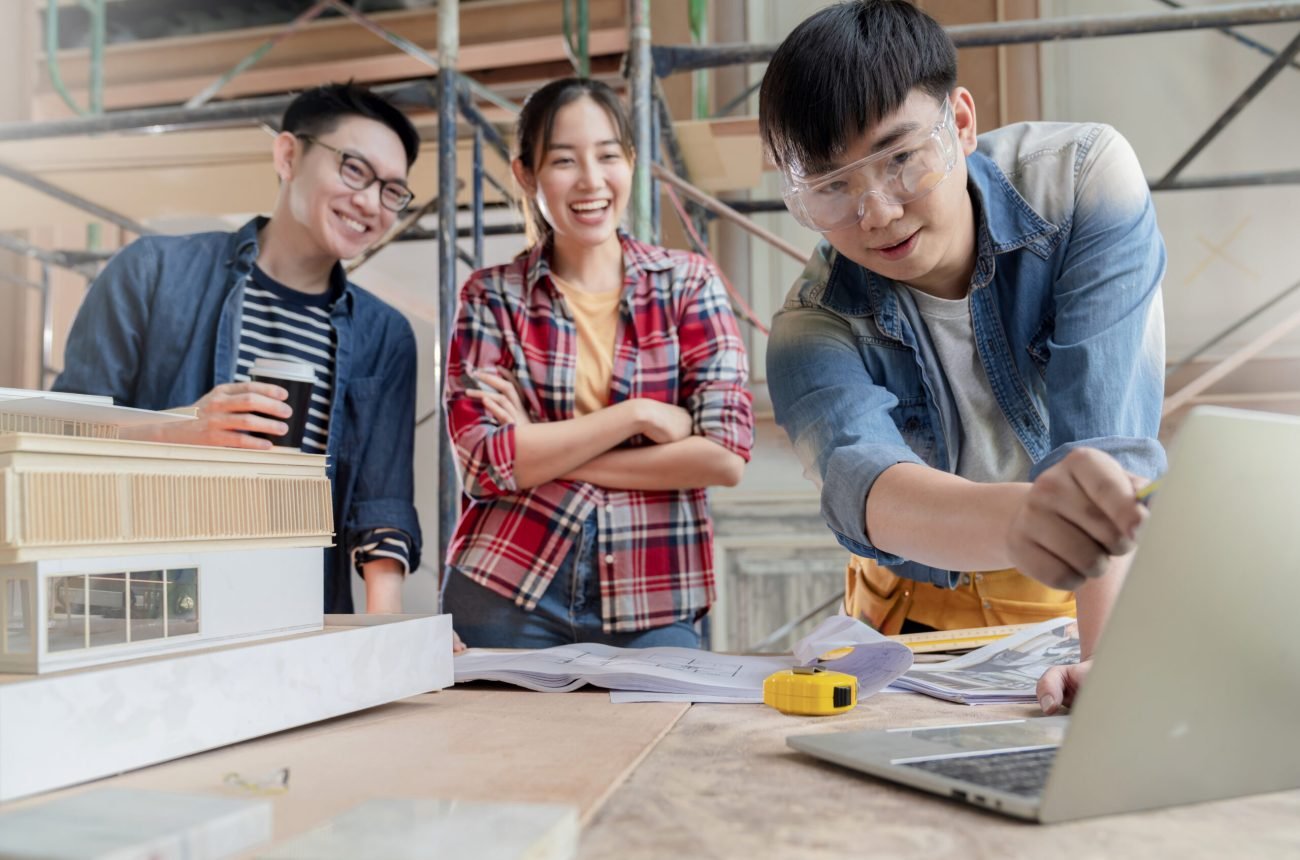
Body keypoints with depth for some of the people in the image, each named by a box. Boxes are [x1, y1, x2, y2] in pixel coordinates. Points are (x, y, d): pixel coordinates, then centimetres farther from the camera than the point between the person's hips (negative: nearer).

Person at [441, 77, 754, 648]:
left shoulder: (687, 283, 1)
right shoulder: (492, 296, 1)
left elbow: (724, 455, -9)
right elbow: (485, 463, -9)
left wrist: (545, 452, -11)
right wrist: (638, 414, -16)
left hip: (653, 606, 0)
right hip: (506, 594, 0)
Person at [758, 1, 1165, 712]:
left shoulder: (1086, 179, -17)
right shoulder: (812, 331, -18)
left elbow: (1108, 433, -27)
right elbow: (863, 483, -38)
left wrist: (1101, 648, -39)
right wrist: (1018, 520, -59)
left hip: (1108, 590, 0)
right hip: (921, 610, 1)